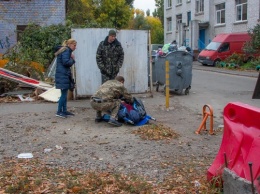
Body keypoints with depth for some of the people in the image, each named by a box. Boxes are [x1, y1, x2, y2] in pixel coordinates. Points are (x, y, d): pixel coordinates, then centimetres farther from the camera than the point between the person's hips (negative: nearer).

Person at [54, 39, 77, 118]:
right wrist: (72, 59, -6)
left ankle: (64, 111, 16)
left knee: (64, 93, 12)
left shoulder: (65, 50, 22)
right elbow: (66, 62, -20)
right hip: (63, 75, -11)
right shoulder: (66, 51, -10)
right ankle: (59, 111, -7)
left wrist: (72, 59, 6)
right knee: (64, 93, -10)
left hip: (64, 75, 11)